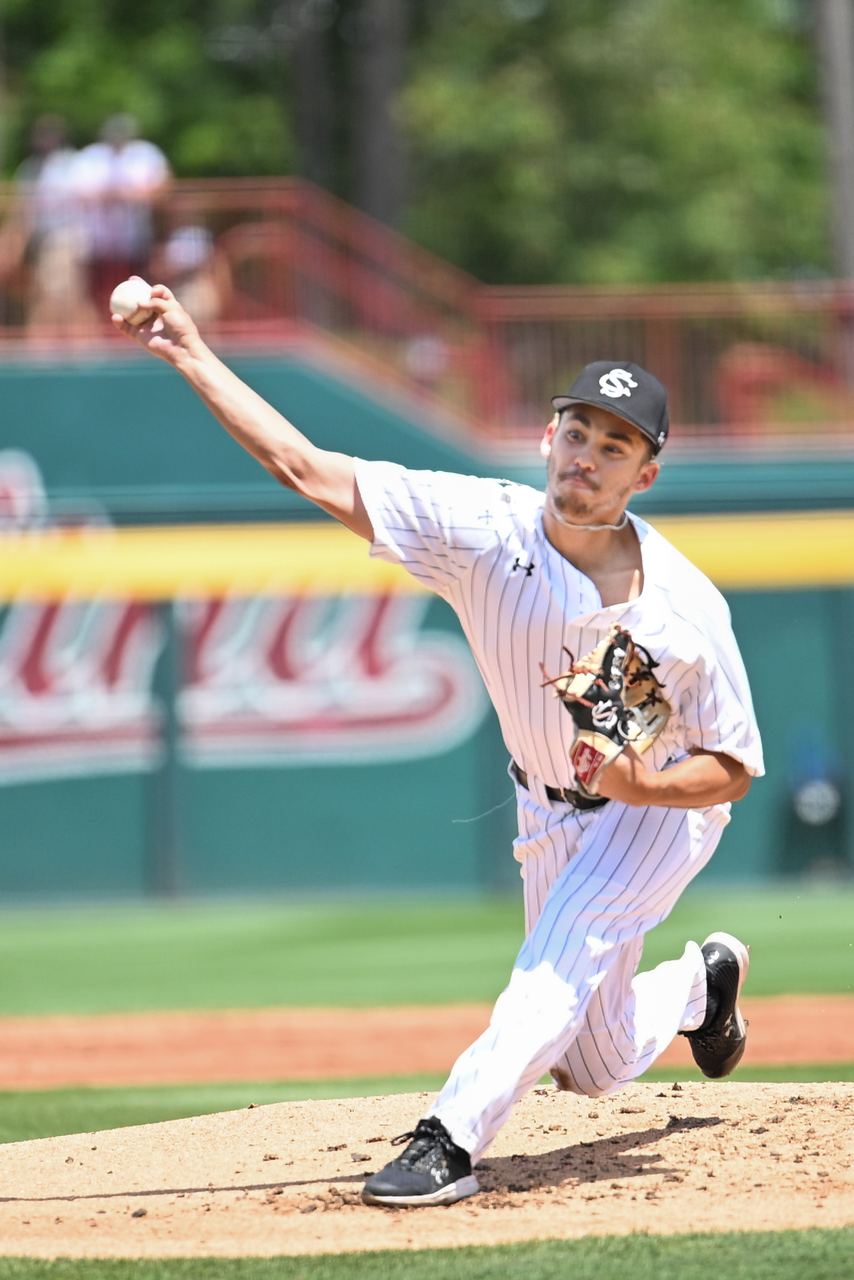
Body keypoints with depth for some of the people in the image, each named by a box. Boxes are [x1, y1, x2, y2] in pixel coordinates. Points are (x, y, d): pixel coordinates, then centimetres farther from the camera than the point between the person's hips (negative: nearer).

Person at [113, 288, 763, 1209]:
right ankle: (701, 982, 45)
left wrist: (640, 784, -37)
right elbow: (307, 470, -24)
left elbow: (733, 769, -17)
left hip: (665, 809, -4)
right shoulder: (485, 529, -23)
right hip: (549, 811, 4)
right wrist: (192, 356, -31)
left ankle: (451, 1141, -30)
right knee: (598, 1068, 12)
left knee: (564, 951, -31)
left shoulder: (686, 607, -28)